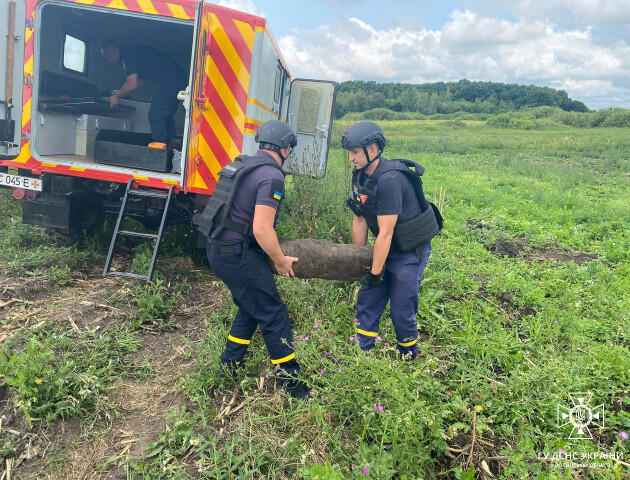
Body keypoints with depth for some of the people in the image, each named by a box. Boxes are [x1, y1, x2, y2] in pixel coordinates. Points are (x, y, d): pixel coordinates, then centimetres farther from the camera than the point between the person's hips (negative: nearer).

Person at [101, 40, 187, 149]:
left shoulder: (128, 55, -7)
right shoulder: (134, 52, 23)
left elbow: (132, 85, -12)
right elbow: (141, 80, 33)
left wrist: (117, 97, 3)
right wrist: (120, 92, 35)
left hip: (168, 80, -10)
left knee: (155, 115, -9)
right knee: (167, 116, 14)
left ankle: (159, 144, -10)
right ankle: (166, 146, 18)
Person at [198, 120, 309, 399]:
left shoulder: (243, 165, 11)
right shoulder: (272, 175, -17)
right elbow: (262, 230, -24)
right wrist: (280, 261, -8)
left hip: (218, 248, 9)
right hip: (237, 256, -9)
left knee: (250, 308, 24)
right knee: (273, 315, 2)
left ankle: (229, 366, 35)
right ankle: (290, 382, 13)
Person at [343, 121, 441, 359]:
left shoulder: (389, 180, -29)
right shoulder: (360, 175, -2)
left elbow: (385, 233, -27)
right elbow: (359, 220, 3)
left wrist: (375, 272, -19)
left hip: (410, 251, -8)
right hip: (386, 248, 8)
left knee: (401, 310, 0)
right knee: (366, 301, 8)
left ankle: (409, 357, 23)